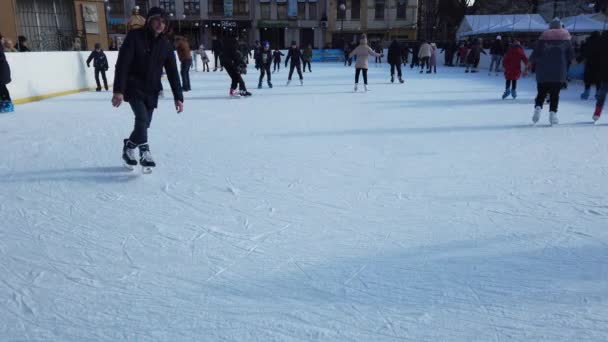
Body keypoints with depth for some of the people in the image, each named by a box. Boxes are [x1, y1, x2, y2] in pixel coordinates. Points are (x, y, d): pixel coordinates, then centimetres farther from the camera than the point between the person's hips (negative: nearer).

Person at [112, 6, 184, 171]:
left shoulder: (165, 45, 1)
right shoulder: (134, 36, -11)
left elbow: (172, 72, 3)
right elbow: (122, 64, -16)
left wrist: (178, 97, -1)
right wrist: (118, 90, -24)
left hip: (151, 91, 5)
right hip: (133, 87, -4)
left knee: (144, 124, 7)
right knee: (142, 118, -21)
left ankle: (129, 147, 30)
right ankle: (144, 153, -11)